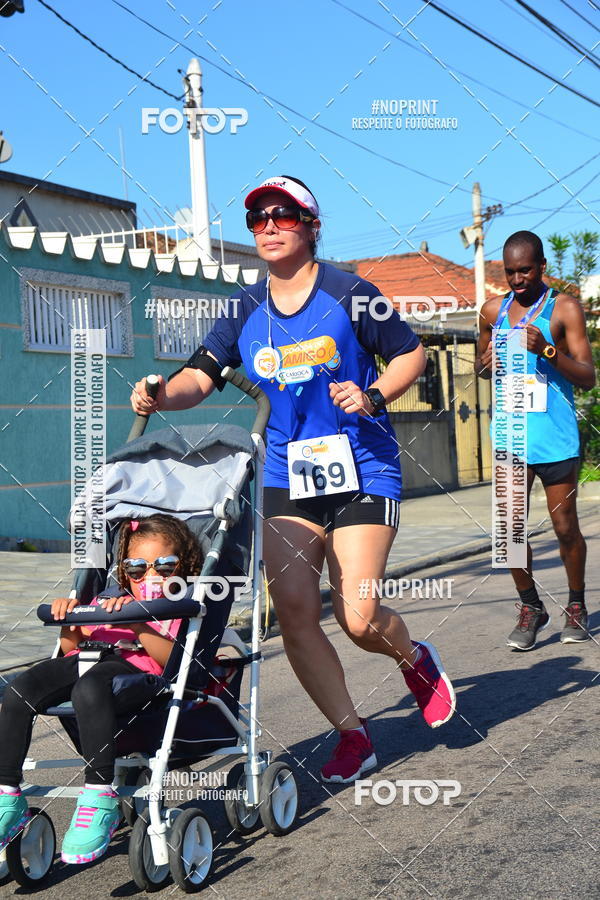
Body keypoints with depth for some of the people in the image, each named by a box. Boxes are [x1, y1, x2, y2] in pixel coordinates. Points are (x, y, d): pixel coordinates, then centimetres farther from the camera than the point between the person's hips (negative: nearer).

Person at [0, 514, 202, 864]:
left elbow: (174, 659, -3)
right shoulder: (110, 605, 33)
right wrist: (70, 622, 6)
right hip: (88, 662, 6)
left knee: (90, 689, -40)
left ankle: (100, 799, -33)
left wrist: (137, 625, -15)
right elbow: (70, 647, 27)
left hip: (138, 670, -5)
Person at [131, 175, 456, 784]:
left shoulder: (348, 294, -4)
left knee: (357, 618, -10)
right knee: (293, 613, -7)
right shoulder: (246, 309, 6)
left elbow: (410, 355, 3)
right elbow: (201, 375, 1)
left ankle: (415, 659, 26)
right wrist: (162, 395, -20)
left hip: (361, 470, -4)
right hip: (286, 476, 4)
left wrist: (371, 397, -15)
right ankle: (353, 736, 10)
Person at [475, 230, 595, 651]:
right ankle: (531, 608, 17)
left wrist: (547, 350, -22)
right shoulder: (493, 310, 9)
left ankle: (576, 606, 26)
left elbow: (588, 377, -7)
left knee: (565, 527, 6)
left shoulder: (565, 308, -3)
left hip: (555, 436, -3)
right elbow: (481, 365, 24)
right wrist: (487, 364, 0)